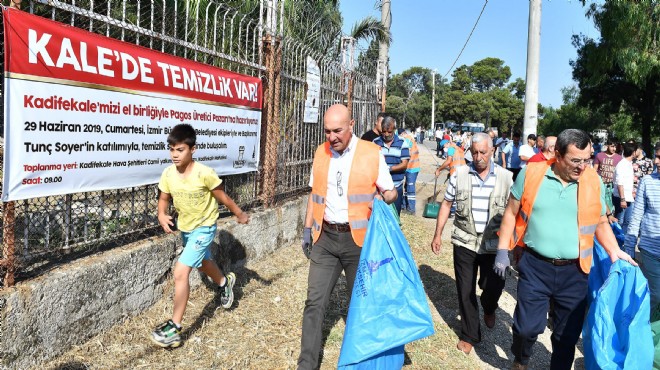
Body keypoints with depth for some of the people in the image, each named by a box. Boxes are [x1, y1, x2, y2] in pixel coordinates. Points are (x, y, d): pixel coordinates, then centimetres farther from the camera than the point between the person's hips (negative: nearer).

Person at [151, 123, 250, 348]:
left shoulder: (204, 173, -27)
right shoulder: (168, 174, -13)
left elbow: (222, 197, -13)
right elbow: (164, 198, 2)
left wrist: (240, 214, -1)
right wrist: (162, 215, -19)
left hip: (203, 228, -7)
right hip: (185, 227, 7)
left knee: (180, 272, -17)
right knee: (202, 262, 30)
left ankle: (175, 328, -5)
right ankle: (225, 282, 62)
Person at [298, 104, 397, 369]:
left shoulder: (372, 153, -9)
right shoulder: (321, 152, 4)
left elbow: (389, 191, -3)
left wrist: (386, 197, -26)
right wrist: (308, 228, 12)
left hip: (358, 239, -3)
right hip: (325, 237, 3)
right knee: (315, 302, 4)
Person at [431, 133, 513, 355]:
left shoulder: (506, 178, -2)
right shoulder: (459, 175, -1)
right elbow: (446, 205, 6)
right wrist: (437, 235, 5)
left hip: (494, 244, 0)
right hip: (465, 242, 1)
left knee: (494, 286, 6)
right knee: (465, 290, 7)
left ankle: (489, 308, 43)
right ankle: (469, 335, 25)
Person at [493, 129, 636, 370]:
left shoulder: (594, 181, -1)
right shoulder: (531, 174, -6)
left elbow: (601, 223, 11)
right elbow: (511, 214, 1)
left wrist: (614, 251, -4)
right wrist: (502, 251, -2)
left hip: (574, 272, 2)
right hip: (535, 267, -1)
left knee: (568, 334, 13)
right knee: (527, 327, 5)